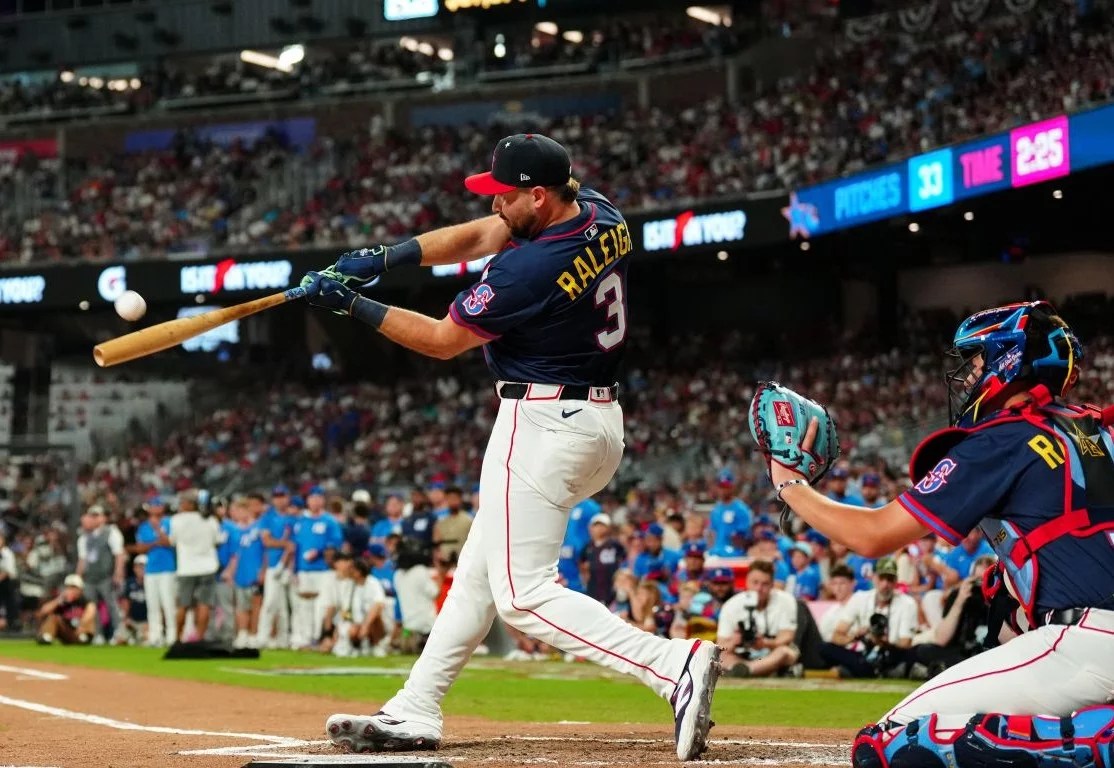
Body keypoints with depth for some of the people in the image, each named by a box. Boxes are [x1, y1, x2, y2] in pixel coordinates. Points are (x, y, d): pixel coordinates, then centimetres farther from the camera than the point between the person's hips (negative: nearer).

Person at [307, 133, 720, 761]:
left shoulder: (527, 271, -24)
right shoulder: (604, 218, 2)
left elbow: (443, 340, -10)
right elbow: (475, 236, 10)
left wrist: (353, 304, -2)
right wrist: (382, 258, 3)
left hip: (544, 426, -10)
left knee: (523, 595, -8)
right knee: (480, 569, 16)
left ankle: (675, 664, -18)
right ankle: (415, 714, 23)